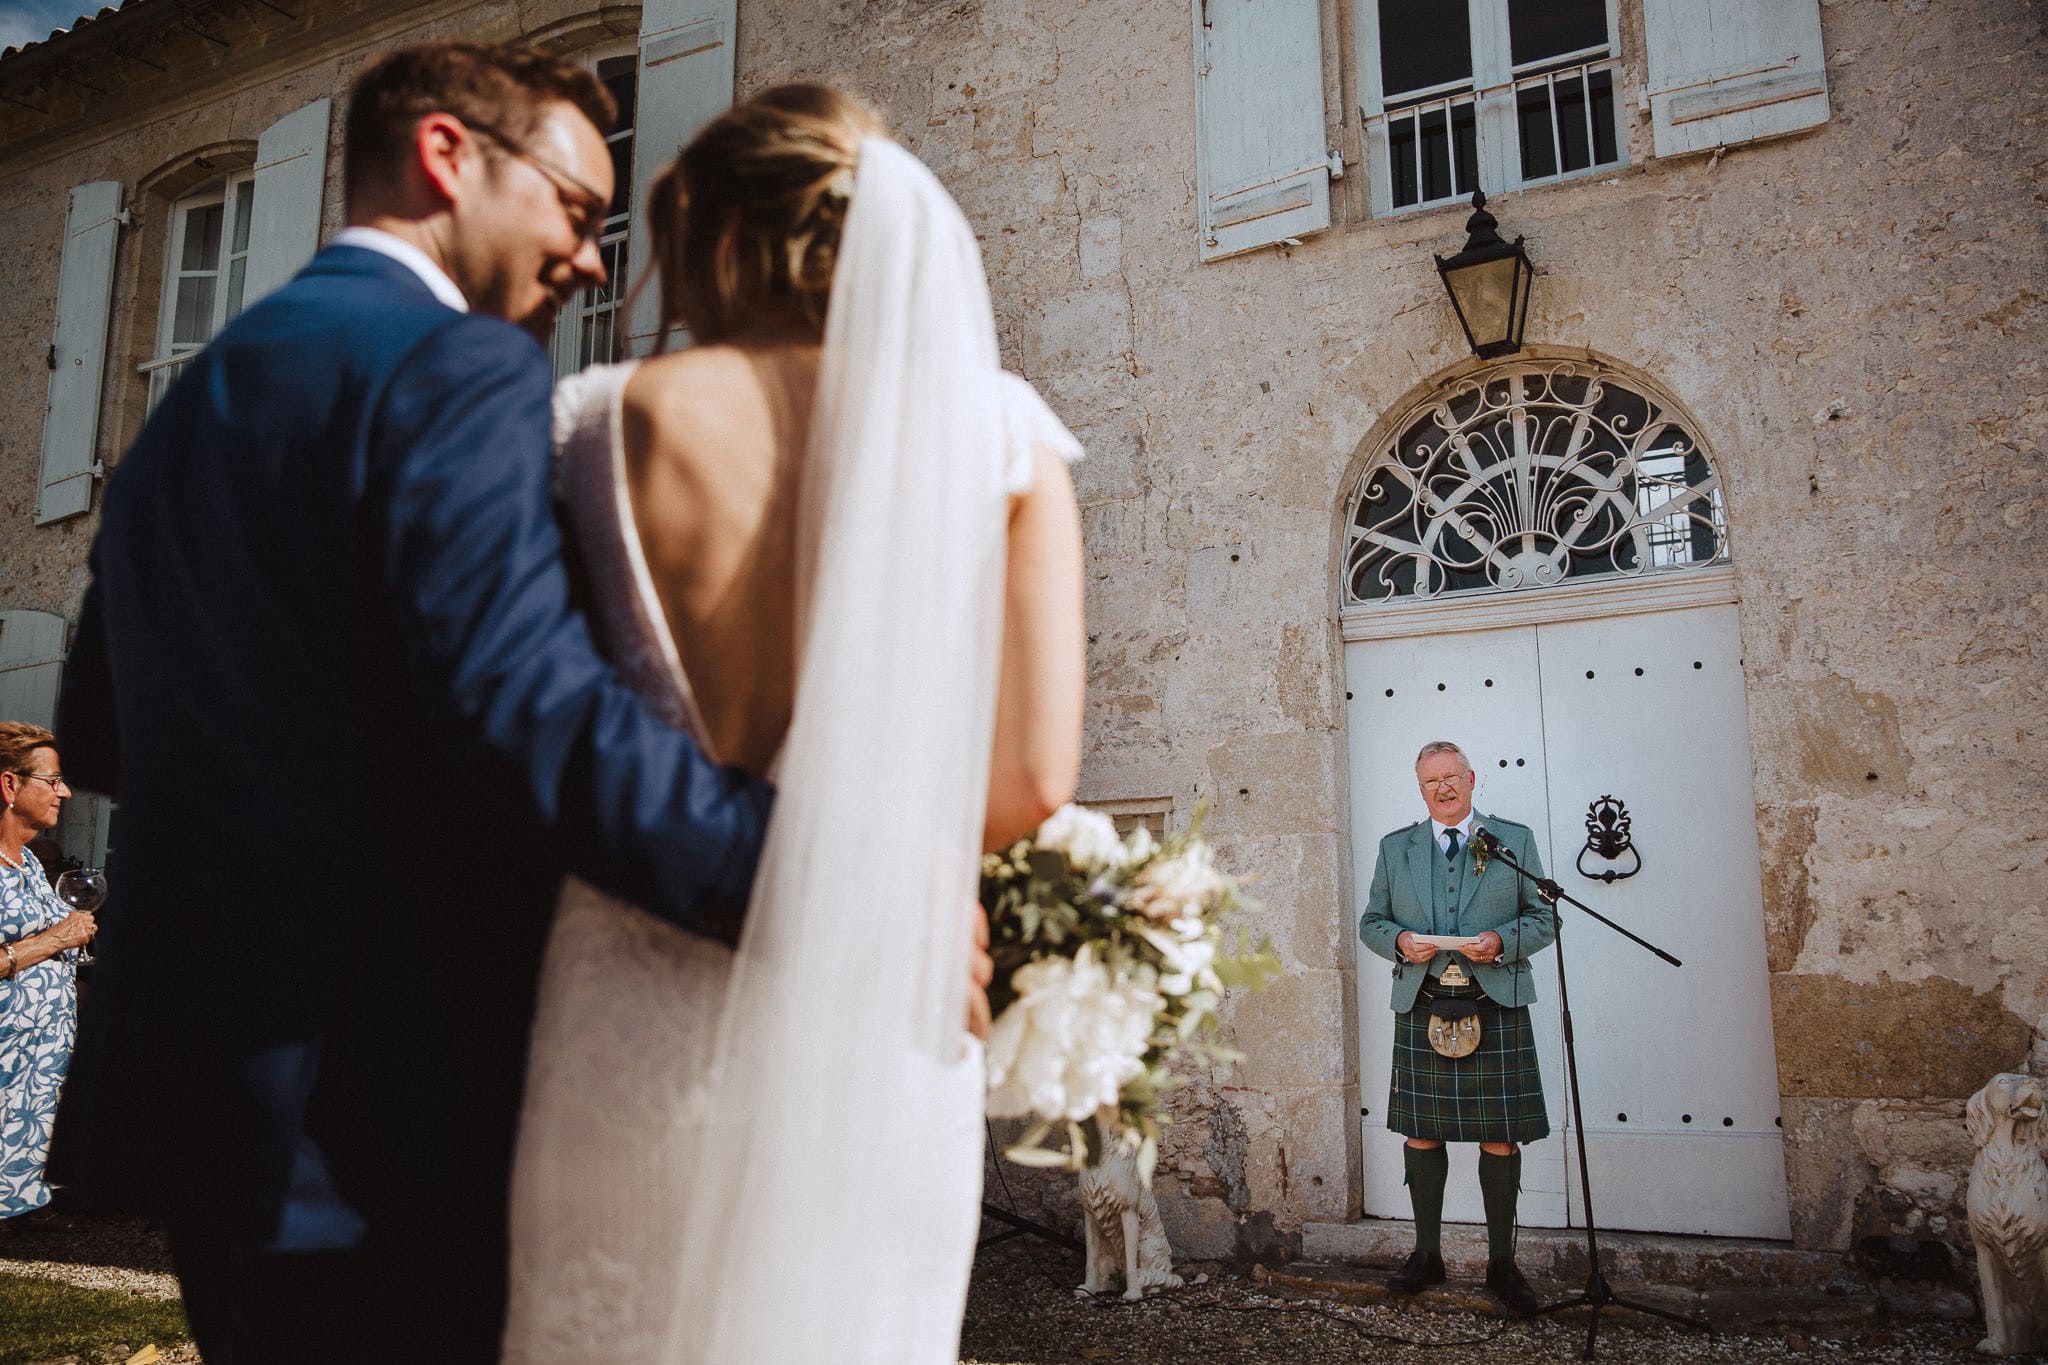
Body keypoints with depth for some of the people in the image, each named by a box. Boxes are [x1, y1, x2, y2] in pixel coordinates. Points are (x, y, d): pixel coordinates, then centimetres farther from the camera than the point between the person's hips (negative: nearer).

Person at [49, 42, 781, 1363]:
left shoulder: (193, 397, 13)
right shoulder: (458, 369, -14)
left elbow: (100, 730, 18)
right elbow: (527, 700, -29)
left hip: (189, 1083, 9)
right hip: (380, 1107, -9)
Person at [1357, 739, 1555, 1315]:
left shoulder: (1515, 839, 7)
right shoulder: (1395, 848, 11)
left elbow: (1544, 917, 7)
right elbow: (1371, 922, 14)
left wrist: (1502, 941, -12)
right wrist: (1399, 941, -8)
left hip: (1495, 1008, -1)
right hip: (1421, 1009, 2)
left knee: (1500, 1139, 2)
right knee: (1421, 1135, 6)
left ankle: (1501, 1263, 15)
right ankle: (1426, 1255, 20)